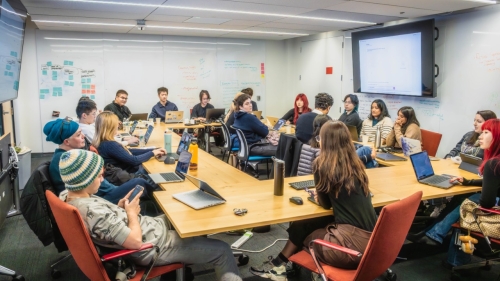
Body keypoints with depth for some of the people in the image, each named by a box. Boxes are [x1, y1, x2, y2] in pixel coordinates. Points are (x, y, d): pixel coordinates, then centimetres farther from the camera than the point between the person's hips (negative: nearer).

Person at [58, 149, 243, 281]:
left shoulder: (70, 198, -3)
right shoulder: (93, 212, -32)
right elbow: (135, 241, -30)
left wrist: (120, 206, -2)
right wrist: (132, 213, -15)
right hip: (152, 246, -10)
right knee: (222, 250, -1)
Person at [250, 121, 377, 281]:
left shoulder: (322, 165, -8)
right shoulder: (356, 164, 10)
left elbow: (326, 203, 2)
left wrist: (318, 196, 21)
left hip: (355, 241, -6)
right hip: (371, 237, 7)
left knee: (301, 229, 14)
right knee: (303, 225, 16)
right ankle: (280, 265, 26)